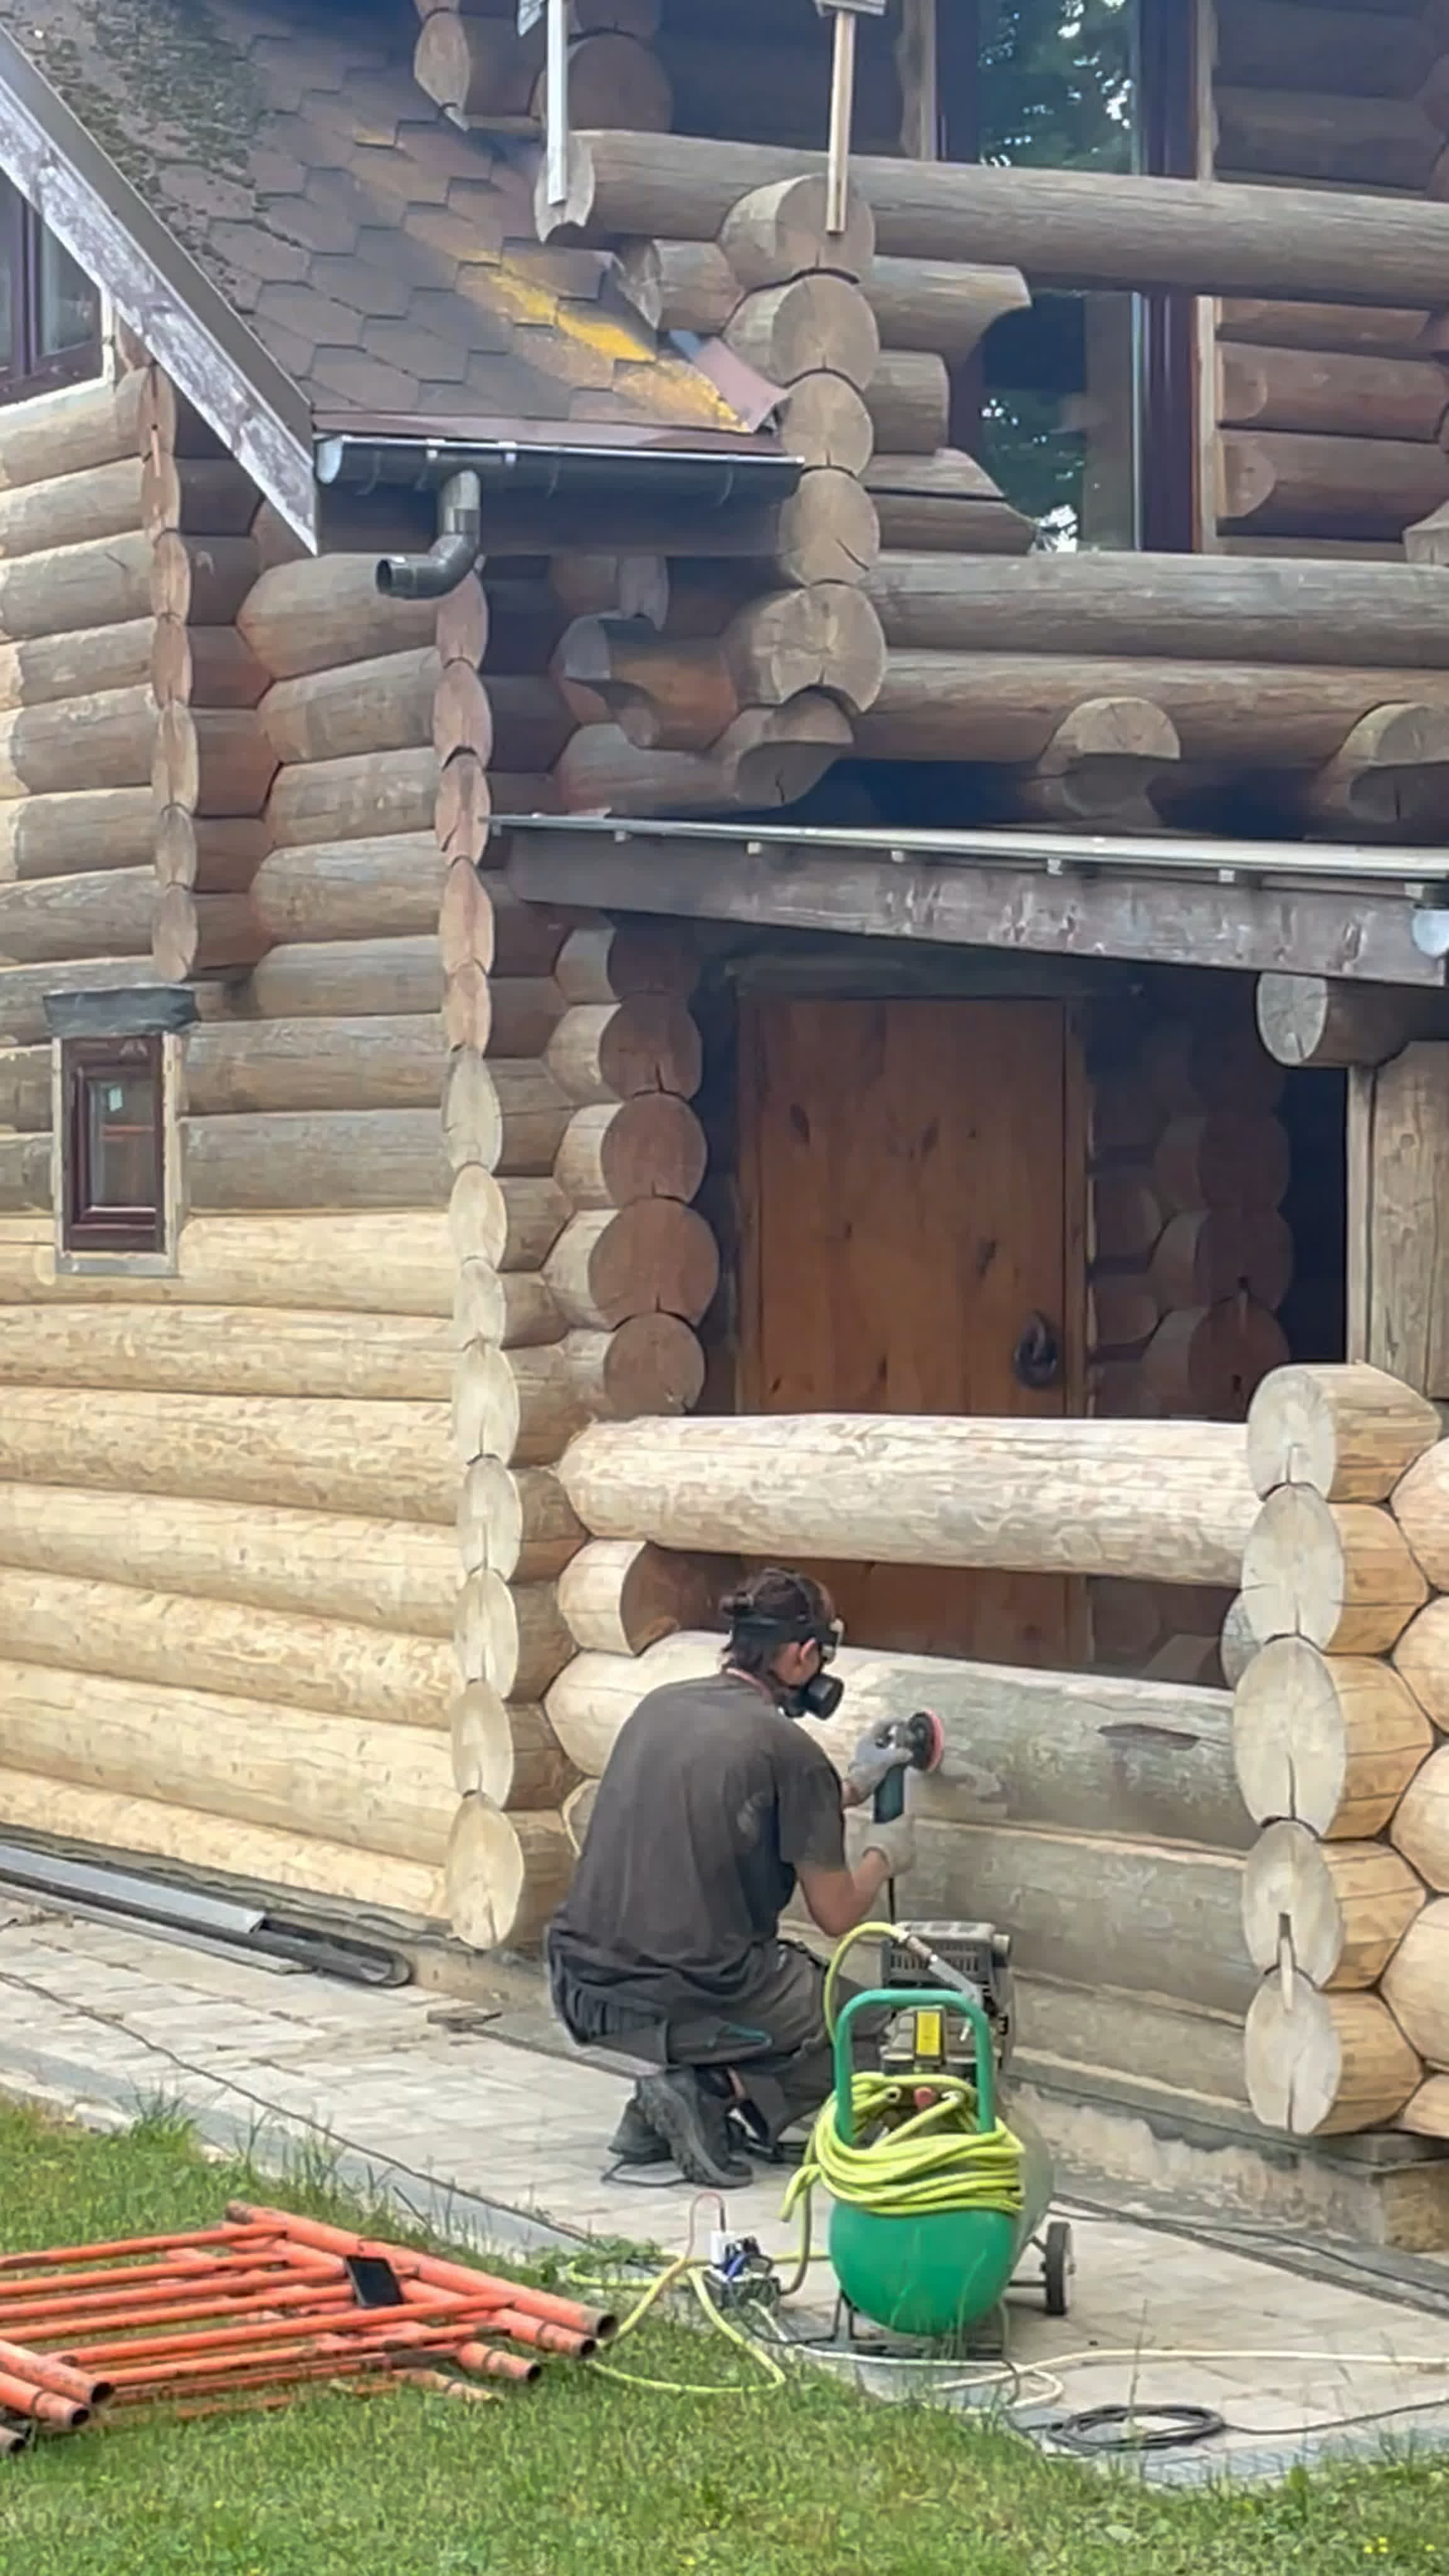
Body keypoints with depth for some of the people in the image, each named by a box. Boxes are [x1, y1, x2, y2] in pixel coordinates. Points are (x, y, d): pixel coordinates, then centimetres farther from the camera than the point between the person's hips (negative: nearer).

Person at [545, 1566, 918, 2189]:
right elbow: (838, 1916, -2)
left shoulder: (658, 1707, 10)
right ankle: (720, 2093, -6)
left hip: (580, 1995, 7)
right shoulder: (792, 1752, -10)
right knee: (864, 2025, 18)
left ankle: (656, 2113, 11)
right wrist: (882, 1855, 19)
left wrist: (852, 1787, 36)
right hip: (681, 2005, -7)